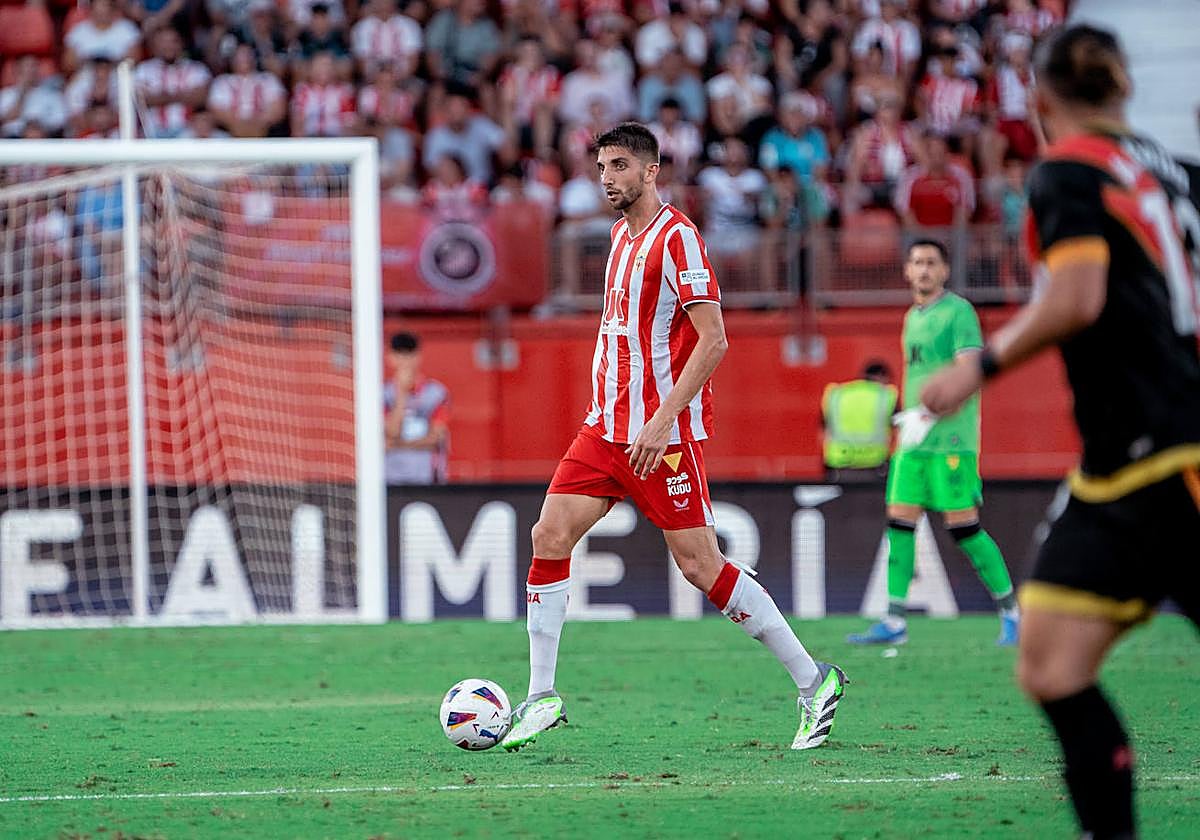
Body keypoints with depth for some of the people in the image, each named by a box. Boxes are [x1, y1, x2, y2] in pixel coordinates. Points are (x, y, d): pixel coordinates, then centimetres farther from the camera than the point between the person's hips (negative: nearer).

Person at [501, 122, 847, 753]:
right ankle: (541, 698, -1)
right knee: (549, 537, -5)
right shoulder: (621, 233, 15)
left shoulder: (676, 236, -12)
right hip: (606, 426, 8)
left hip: (664, 433, -8)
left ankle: (813, 682, 5)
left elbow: (713, 339, -18)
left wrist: (663, 419, -24)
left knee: (700, 565, -6)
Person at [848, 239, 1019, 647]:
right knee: (900, 522, 0)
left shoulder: (958, 311, -6)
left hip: (951, 439, -8)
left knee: (963, 525, -8)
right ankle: (894, 623, 1)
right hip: (913, 440, 8)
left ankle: (1010, 611, 4)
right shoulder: (913, 318, 18)